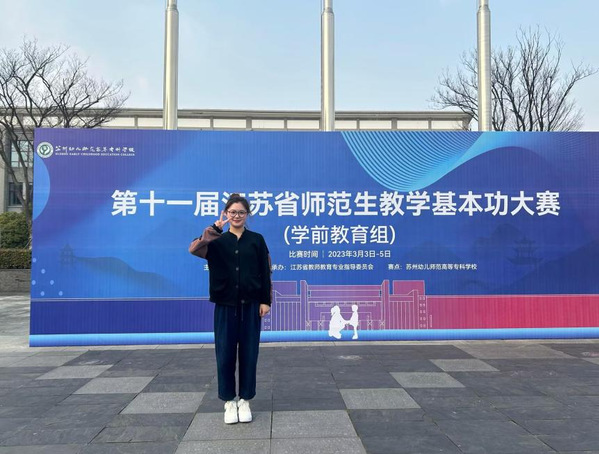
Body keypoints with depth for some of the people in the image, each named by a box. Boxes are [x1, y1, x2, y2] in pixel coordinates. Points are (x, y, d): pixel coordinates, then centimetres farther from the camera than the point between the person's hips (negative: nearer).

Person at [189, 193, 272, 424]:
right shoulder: (217, 241, 2)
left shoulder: (257, 240, 2)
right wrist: (216, 228, -26)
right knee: (225, 354, 6)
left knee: (248, 353, 8)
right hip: (225, 305, 0)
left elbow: (265, 272, 3)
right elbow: (194, 248, -19)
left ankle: (244, 400, 24)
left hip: (250, 305, 0)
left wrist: (265, 301, -1)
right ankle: (229, 401, 24)